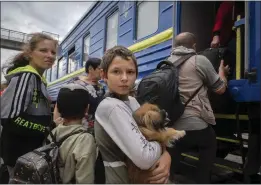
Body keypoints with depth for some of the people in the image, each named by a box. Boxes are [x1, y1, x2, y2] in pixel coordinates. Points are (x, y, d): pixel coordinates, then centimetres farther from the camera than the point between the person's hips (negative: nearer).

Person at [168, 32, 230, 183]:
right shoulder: (200, 60, -5)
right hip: (196, 126, -3)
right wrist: (222, 72, 24)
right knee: (210, 145, 28)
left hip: (170, 127, 4)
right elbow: (220, 89, 4)